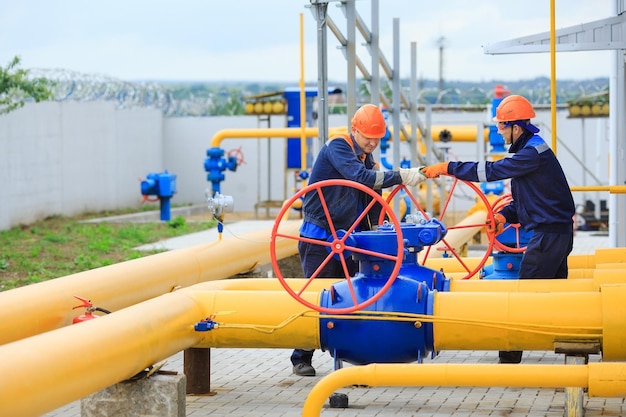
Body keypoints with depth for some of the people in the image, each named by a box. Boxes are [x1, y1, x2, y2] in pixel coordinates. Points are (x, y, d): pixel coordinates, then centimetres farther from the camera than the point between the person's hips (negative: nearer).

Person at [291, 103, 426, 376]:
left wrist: (376, 228, 1)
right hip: (320, 238, -7)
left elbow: (372, 197, 14)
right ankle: (301, 359, 7)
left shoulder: (367, 158, 11)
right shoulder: (336, 147, -14)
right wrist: (400, 177, -36)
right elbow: (360, 177, -31)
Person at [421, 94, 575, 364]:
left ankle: (511, 357, -2)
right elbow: (522, 199, 18)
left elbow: (492, 171, -23)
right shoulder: (529, 150, 14)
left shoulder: (534, 153, -19)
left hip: (549, 234, -10)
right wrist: (505, 215, -1)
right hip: (555, 232, 10)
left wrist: (447, 168, -18)